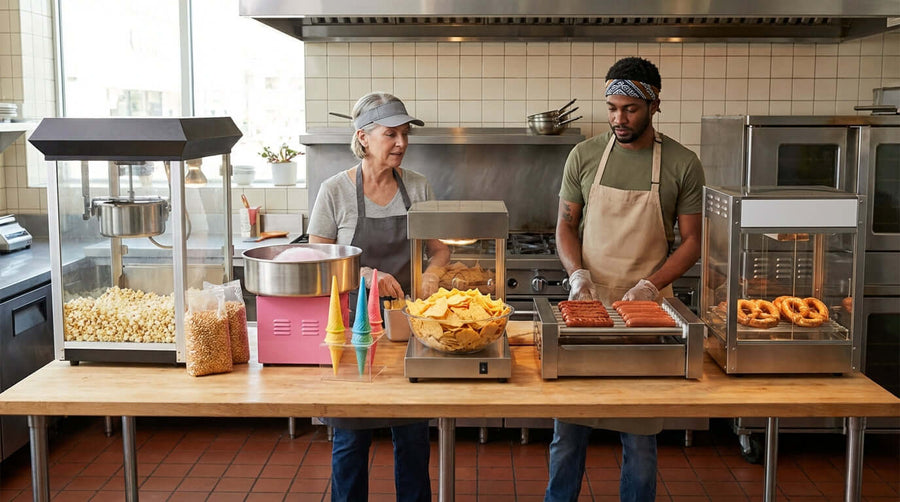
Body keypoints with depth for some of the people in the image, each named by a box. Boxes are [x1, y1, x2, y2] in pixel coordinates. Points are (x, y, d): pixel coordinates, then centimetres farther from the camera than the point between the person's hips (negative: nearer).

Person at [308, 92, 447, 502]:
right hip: (353, 324, -2)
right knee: (351, 438, 7)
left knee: (413, 435, 9)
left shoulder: (418, 187, 2)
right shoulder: (335, 191, -7)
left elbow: (439, 249, 9)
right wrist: (364, 275, -20)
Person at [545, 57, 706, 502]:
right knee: (568, 426, 7)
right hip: (587, 302, 1)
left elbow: (692, 241, 0)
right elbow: (565, 226, 7)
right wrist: (577, 273, -12)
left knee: (640, 432, 7)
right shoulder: (584, 156, 3)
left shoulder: (682, 165, -2)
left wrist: (649, 286, -15)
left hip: (647, 306, -1)